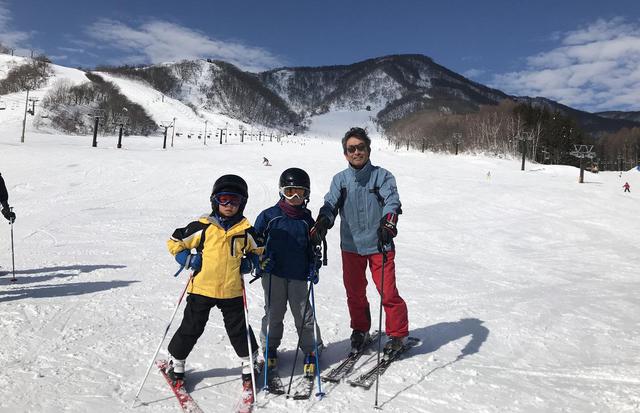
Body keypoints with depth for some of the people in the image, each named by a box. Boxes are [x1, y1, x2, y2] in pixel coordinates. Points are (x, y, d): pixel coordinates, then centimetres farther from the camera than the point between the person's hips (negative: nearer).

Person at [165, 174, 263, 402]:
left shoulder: (244, 230, -2)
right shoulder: (203, 227, -9)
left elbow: (257, 250, 15)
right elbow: (174, 242, 0)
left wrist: (249, 262, -3)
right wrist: (188, 259, -13)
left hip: (232, 290, 1)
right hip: (202, 288, -1)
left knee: (239, 328, 10)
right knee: (191, 328, 11)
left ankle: (249, 365, 30)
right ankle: (176, 362, 34)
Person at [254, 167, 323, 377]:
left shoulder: (307, 220, 7)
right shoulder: (269, 215, -1)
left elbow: (313, 247, 16)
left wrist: (314, 267, 2)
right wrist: (261, 260, -6)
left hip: (298, 275, 1)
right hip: (273, 274, -1)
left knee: (304, 315, 4)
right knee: (273, 314, 9)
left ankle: (311, 351, 22)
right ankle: (270, 350, 28)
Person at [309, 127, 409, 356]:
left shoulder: (382, 176, -2)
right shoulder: (340, 179, 5)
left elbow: (392, 201, -16)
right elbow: (331, 204, -6)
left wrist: (388, 221, -37)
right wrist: (322, 223, -27)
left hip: (379, 245, -3)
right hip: (351, 246, 3)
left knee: (388, 292, 0)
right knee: (354, 293, 14)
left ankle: (398, 334, 22)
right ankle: (360, 330, 36)